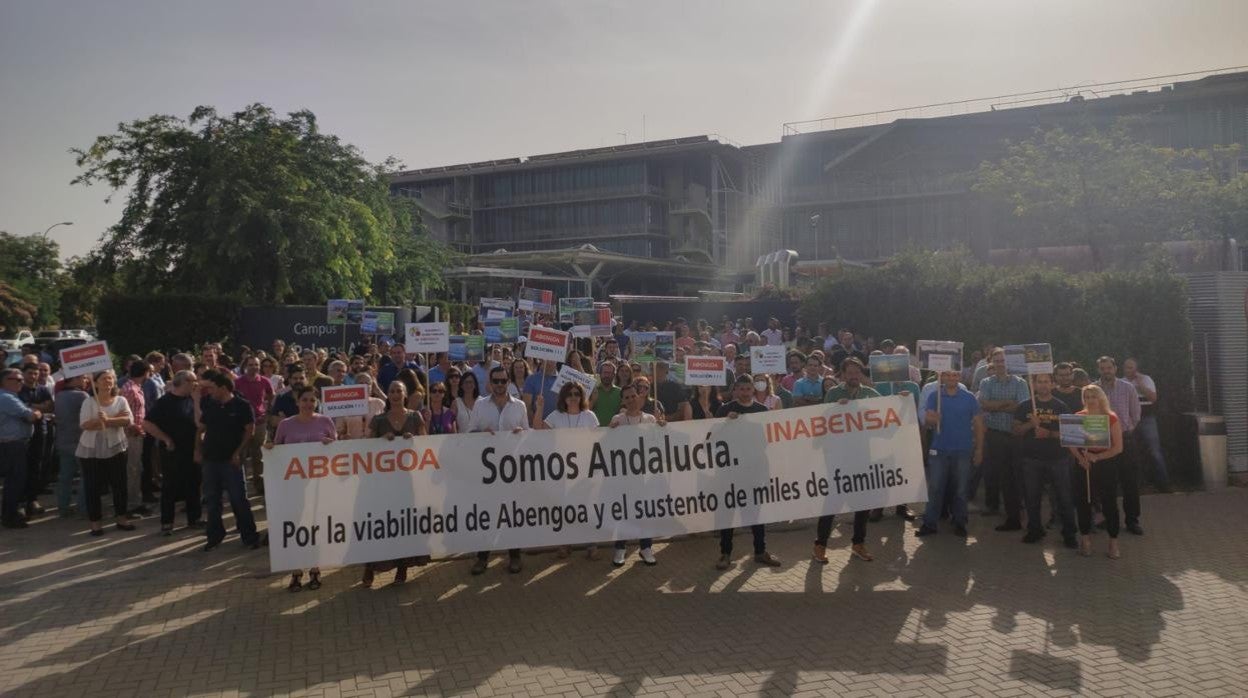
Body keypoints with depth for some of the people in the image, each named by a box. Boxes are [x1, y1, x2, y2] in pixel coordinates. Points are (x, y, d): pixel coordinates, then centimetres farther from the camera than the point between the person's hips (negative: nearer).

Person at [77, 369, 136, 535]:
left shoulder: (121, 400, 2)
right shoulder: (89, 401, -3)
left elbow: (128, 421, -11)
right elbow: (84, 424, -16)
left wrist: (107, 419, -25)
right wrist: (116, 418, -21)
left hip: (115, 448, 2)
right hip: (91, 450, -2)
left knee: (120, 484, 7)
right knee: (93, 486, 3)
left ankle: (121, 517, 20)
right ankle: (95, 522, 13)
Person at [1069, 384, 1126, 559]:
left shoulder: (1111, 418, -5)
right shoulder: (1078, 418, 3)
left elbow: (1118, 448, -8)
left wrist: (1096, 457, -19)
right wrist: (1080, 458, -15)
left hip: (1106, 464, -2)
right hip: (1083, 465, 2)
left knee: (1109, 503, 0)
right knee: (1082, 501, 2)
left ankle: (1113, 543, 11)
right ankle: (1086, 540, 16)